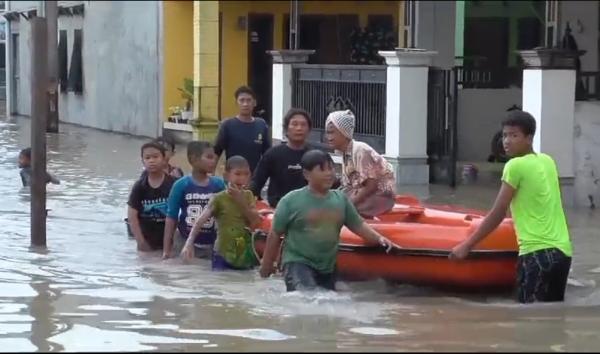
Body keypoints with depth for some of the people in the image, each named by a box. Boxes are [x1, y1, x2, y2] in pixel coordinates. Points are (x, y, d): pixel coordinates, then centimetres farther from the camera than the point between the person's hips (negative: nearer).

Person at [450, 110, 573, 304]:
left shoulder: (515, 166, -7)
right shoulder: (548, 162, 15)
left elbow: (497, 214, -6)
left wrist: (467, 245, -1)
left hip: (537, 252, -8)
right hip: (562, 250, 8)